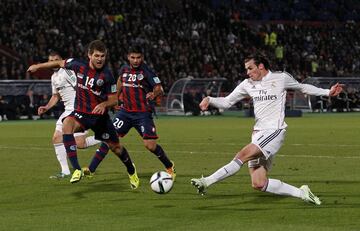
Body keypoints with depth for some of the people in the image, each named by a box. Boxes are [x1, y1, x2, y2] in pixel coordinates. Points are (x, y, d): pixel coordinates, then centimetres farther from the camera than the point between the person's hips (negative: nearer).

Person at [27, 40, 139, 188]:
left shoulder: (107, 76, -17)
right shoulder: (79, 65, -10)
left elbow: (113, 99, -8)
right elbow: (60, 63, 9)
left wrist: (104, 104, -30)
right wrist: (38, 66, 15)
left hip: (99, 115, -1)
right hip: (81, 113, 1)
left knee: (115, 146, 9)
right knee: (67, 124, -32)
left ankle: (131, 171, 43)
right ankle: (77, 170, -34)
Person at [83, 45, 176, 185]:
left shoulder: (146, 71, -10)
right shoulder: (124, 69, 5)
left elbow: (159, 89, -13)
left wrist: (154, 94, -31)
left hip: (143, 113, -4)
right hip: (125, 111, 4)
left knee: (150, 145, -11)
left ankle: (169, 167, 14)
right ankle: (91, 169, -1)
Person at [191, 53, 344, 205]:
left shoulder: (281, 78, 4)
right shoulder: (247, 85, 13)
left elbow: (303, 88, 20)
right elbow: (226, 102, 17)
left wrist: (328, 92, 18)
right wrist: (209, 100, -2)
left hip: (274, 131, -6)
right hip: (258, 134, 6)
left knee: (242, 155, -26)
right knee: (258, 184, -5)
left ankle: (207, 182, -27)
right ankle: (301, 193, 6)